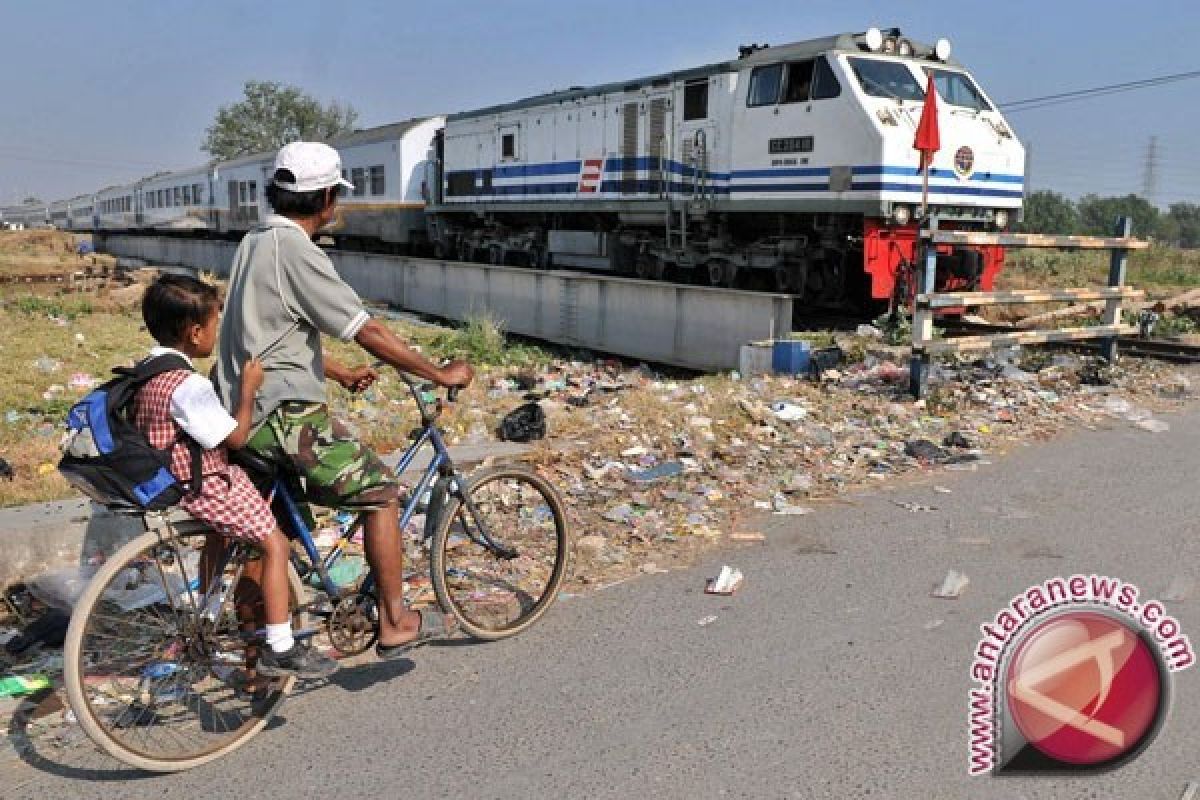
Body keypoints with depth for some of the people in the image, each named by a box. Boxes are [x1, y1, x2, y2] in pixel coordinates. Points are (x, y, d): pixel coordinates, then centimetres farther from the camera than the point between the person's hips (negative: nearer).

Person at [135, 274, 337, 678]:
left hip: (171, 481, 10)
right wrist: (248, 388, -8)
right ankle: (280, 650, 2)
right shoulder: (188, 385, -26)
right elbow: (237, 436, -19)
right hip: (204, 486, -10)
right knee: (274, 544, -2)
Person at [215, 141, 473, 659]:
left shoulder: (256, 242, 13)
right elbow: (368, 332, -22)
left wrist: (341, 374, 25)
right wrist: (440, 373, -14)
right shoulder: (297, 252, -19)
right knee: (379, 492, -2)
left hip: (245, 407, 10)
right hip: (284, 412, -10)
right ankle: (396, 624, 5)